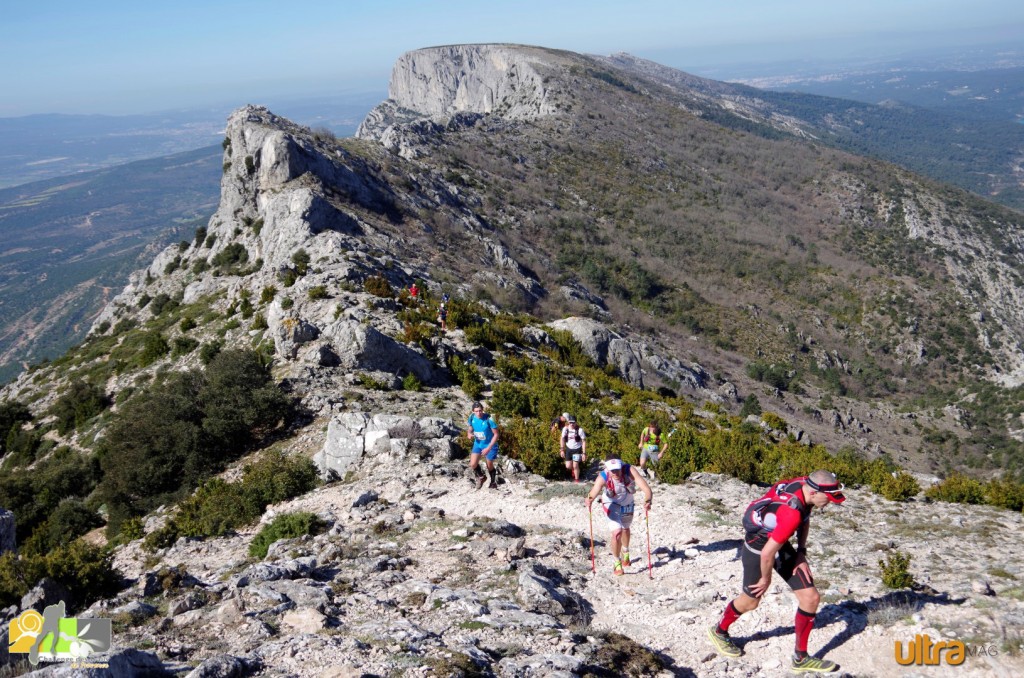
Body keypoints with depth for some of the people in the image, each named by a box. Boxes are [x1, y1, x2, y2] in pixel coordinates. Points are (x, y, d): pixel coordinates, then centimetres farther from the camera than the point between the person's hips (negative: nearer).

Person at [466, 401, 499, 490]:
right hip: (478, 444, 4)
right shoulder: (472, 417, -13)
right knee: (473, 464, -11)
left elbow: (496, 434, -21)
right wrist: (469, 433, -18)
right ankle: (481, 477, 21)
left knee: (489, 465, 10)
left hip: (490, 445, -3)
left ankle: (493, 482, 40)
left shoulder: (489, 419, -27)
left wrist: (488, 448, -25)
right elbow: (471, 428, 7)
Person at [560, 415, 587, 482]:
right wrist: (562, 450, 3)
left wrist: (584, 453, -15)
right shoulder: (565, 429, -10)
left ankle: (577, 479, 12)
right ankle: (573, 469, 39)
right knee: (568, 466, 2)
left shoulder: (579, 430, -20)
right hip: (569, 449, 3)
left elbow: (584, 441, -14)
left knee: (575, 465, -10)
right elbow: (562, 439, 6)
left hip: (577, 449, -3)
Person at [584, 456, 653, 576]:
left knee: (625, 529, 27)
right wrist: (589, 500, -76)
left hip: (627, 504, 3)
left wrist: (647, 501, -65)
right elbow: (593, 493, -53)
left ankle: (625, 553, 58)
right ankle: (617, 563, 6)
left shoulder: (630, 471, -37)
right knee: (617, 532, -20)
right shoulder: (603, 477, -38)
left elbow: (646, 488, -45)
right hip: (612, 505, -3)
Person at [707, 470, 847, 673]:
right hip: (758, 549, -8)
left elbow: (805, 519, 8)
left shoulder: (804, 484, -15)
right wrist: (766, 579, -13)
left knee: (810, 598, 3)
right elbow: (768, 553, -32)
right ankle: (719, 631, 45)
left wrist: (801, 552, 3)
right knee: (750, 601, 15)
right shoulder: (791, 514, -40)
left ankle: (801, 658, 18)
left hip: (780, 544, 8)